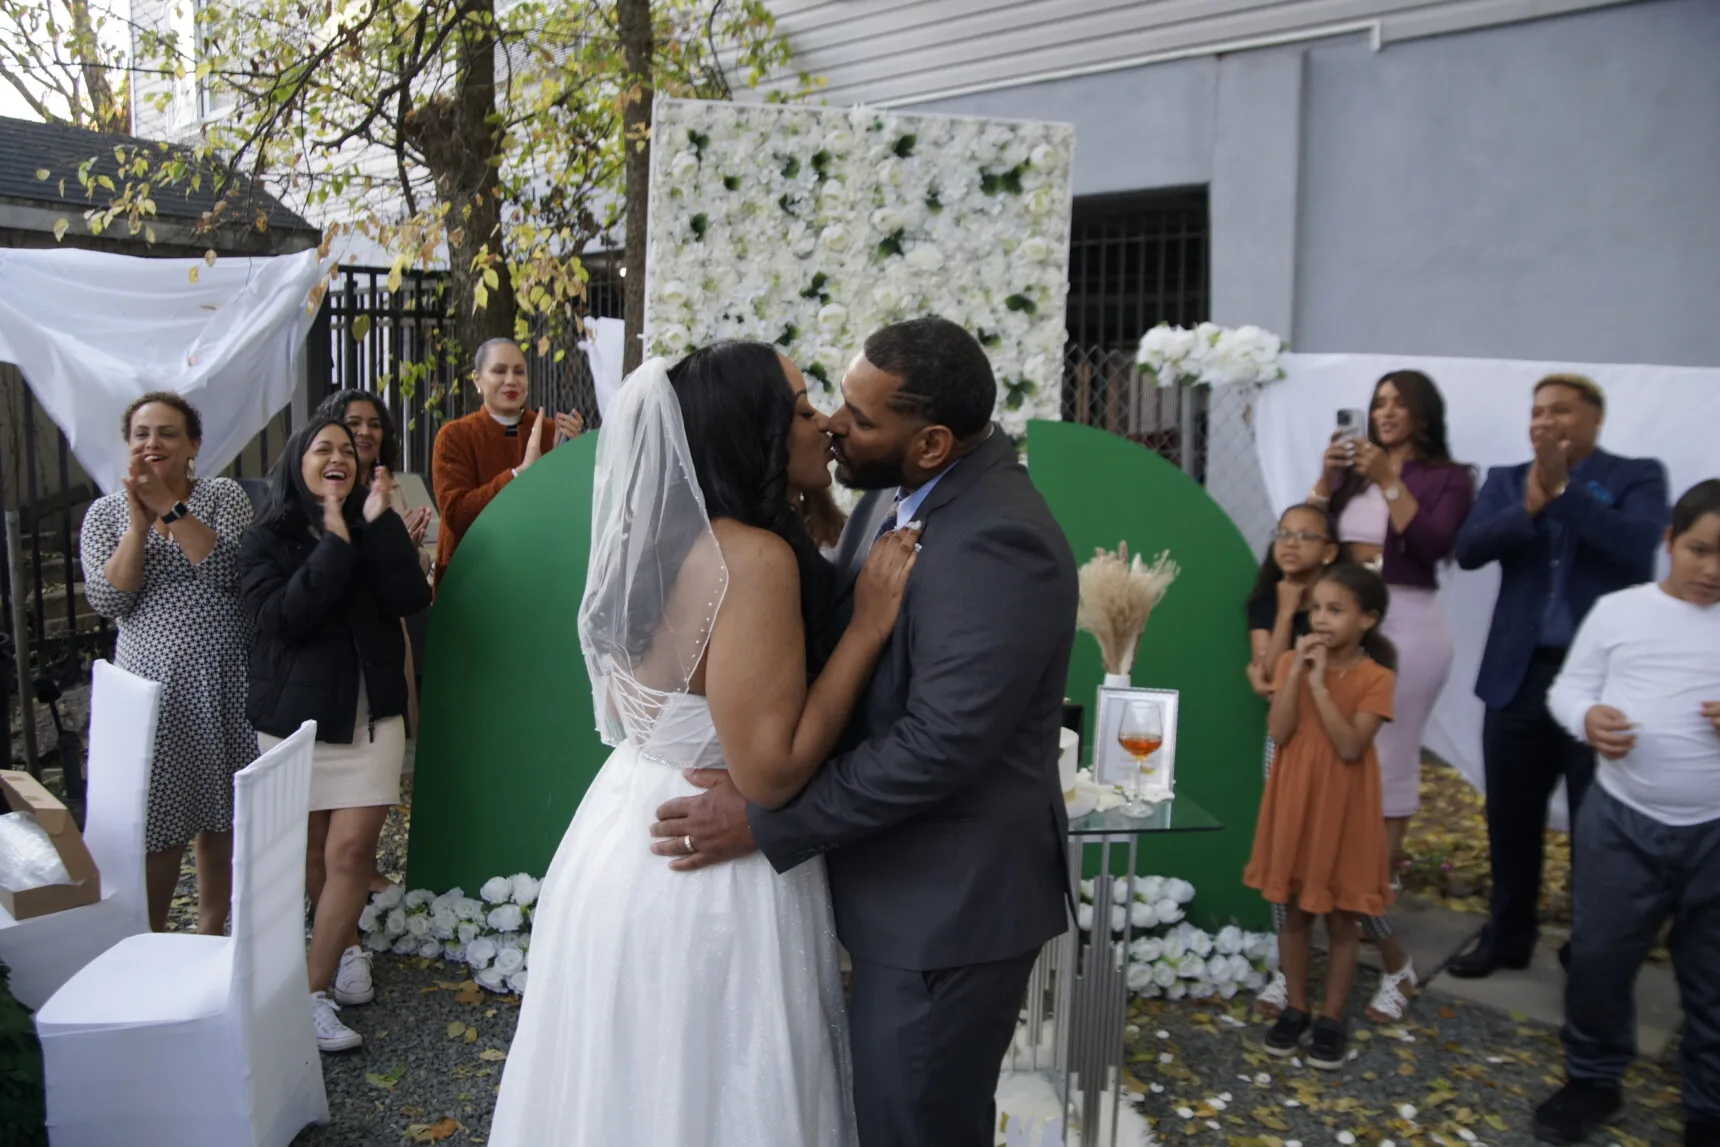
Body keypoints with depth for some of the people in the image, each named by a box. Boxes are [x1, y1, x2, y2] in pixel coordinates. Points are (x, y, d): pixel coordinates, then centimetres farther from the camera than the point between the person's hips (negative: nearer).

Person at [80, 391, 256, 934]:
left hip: (225, 681, 0)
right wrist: (139, 523, -14)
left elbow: (229, 570, -13)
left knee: (223, 819, 10)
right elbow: (107, 600, -6)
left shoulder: (224, 495, 3)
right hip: (153, 685, 0)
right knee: (158, 829, 1)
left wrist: (170, 507, -16)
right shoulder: (106, 512, 6)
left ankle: (211, 934, 27)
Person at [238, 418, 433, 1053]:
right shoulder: (266, 541, -2)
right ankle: (347, 947, 37)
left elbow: (411, 600, -11)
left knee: (350, 851, -8)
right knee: (313, 851, 12)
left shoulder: (374, 530, 6)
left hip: (370, 716, 1)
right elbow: (284, 614, -19)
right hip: (296, 718, -1)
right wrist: (335, 541, -19)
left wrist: (380, 524, -15)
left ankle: (314, 992, -2)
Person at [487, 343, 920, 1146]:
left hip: (633, 839, 9)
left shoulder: (673, 539, 5)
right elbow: (770, 771, -26)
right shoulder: (754, 556, -23)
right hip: (700, 872, -9)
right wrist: (869, 624, -21)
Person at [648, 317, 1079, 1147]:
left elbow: (940, 742, -29)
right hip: (905, 882, 9)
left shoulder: (997, 542, -26)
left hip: (952, 898, -9)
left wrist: (766, 823, -23)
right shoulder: (900, 490, 3)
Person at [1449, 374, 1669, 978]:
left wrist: (1562, 490, -22)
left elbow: (1638, 545, -18)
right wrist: (1531, 505, -20)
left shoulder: (1637, 476, 1)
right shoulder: (1506, 480, 9)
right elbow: (1467, 548, -6)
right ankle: (1507, 935, 29)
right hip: (1518, 674, 3)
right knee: (1511, 819, 13)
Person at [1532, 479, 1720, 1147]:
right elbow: (1568, 687, 2)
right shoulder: (1617, 611, 0)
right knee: (1598, 957, 10)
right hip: (1622, 821, 0)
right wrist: (1588, 718, -21)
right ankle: (1592, 1078, 31)